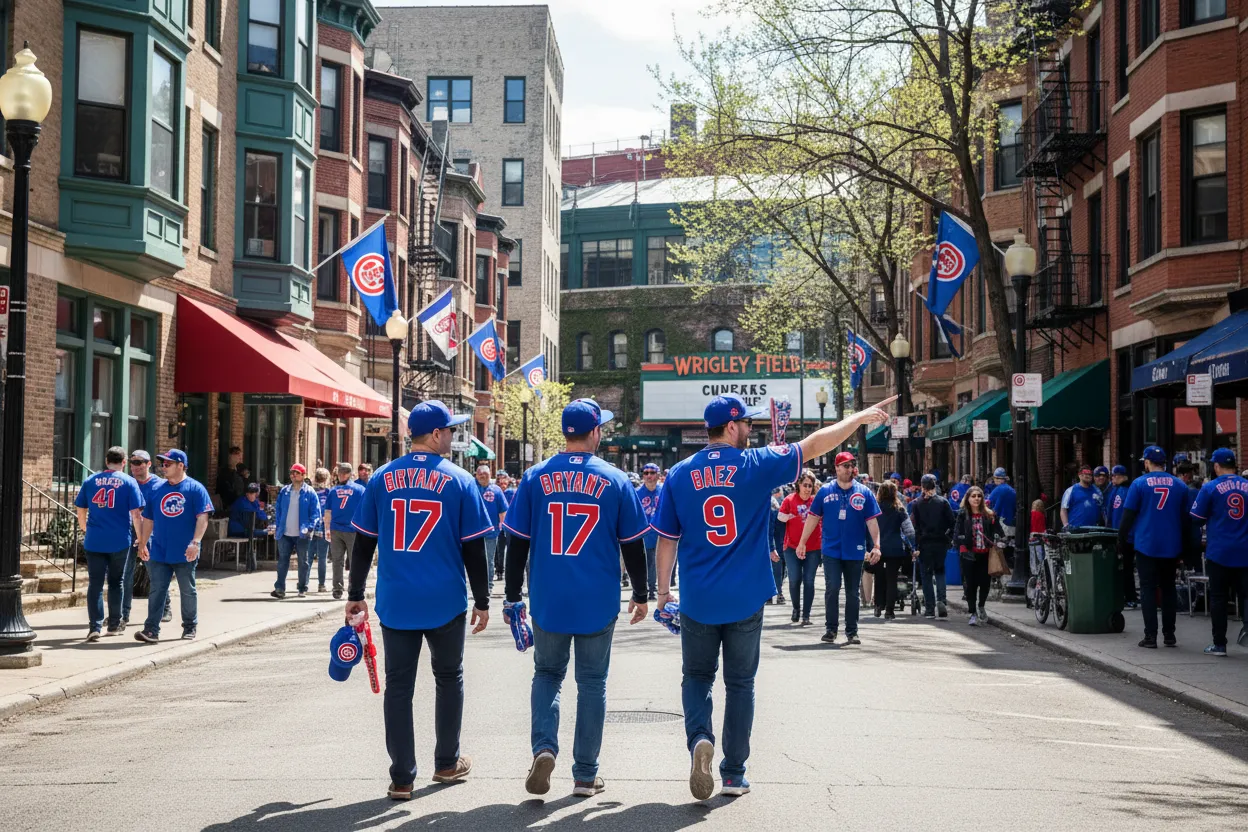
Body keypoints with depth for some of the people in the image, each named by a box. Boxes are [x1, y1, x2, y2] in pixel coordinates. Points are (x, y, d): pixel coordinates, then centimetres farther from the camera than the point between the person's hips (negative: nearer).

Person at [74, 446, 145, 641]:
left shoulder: (90, 481, 5)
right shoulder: (129, 482, -2)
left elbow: (81, 510, 11)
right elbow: (135, 513, -5)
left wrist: (85, 529, 27)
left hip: (94, 541, 1)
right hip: (119, 541, -1)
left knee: (95, 584, 1)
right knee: (115, 583, 13)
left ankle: (94, 627, -9)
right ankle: (114, 625, 20)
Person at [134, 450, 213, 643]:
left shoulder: (195, 489, -4)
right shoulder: (157, 490, 10)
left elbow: (202, 517, -11)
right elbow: (148, 520, 15)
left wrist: (195, 542, -21)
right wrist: (143, 544, 12)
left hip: (185, 554, -3)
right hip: (159, 552, 3)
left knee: (187, 591, 9)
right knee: (156, 591, -2)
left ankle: (190, 627, 22)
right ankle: (151, 630, -5)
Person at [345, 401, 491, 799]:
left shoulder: (381, 479, 1)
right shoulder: (460, 481, -5)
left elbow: (363, 543, 4)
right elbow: (473, 549, -4)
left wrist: (356, 594, 11)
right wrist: (482, 600, 4)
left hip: (395, 602, 1)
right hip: (446, 602, -1)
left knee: (398, 685, 5)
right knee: (448, 679, 17)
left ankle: (402, 777, 4)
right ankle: (447, 763, 27)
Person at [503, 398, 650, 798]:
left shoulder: (536, 477, -2)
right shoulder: (615, 480, -4)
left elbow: (518, 542, 0)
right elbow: (633, 545, 0)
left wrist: (512, 596, 8)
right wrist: (640, 595, 12)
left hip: (548, 600, 1)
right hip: (598, 602, -1)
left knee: (547, 674, 17)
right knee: (592, 683, 10)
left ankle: (544, 747, -6)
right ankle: (585, 775, 14)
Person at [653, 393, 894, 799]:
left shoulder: (680, 474, -2)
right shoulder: (756, 465, -7)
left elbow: (666, 539, 1)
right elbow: (814, 446, -2)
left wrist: (663, 590, 11)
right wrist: (861, 417, 9)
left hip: (697, 601, 1)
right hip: (745, 599, -1)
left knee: (697, 676, 16)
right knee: (740, 683, 12)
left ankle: (699, 738, -11)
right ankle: (734, 774, 16)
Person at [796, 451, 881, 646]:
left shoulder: (864, 492, 1)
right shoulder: (825, 491, 1)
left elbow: (872, 521, -1)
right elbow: (813, 518, 4)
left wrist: (876, 545, -9)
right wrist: (802, 542, 3)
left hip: (855, 552, 1)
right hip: (831, 550, -1)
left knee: (852, 593, 8)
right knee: (832, 589, -5)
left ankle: (852, 632, 16)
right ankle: (831, 629, 6)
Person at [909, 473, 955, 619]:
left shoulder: (916, 503, -2)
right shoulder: (943, 502, -1)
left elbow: (914, 525, -5)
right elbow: (951, 522, -4)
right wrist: (949, 537, 7)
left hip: (924, 543, -1)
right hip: (940, 542, 1)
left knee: (926, 574, 6)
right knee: (940, 571, 13)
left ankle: (930, 608, 4)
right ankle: (941, 600, -9)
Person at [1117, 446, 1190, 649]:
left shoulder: (1139, 484, -5)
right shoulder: (1179, 485, 4)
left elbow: (1128, 515, -6)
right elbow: (1186, 518, 9)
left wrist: (1122, 540, 4)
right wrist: (1183, 545, 18)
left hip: (1146, 546, -3)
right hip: (1172, 547, 3)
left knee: (1148, 589, 1)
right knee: (1168, 589, 12)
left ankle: (1150, 636, -3)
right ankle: (1169, 635, 13)